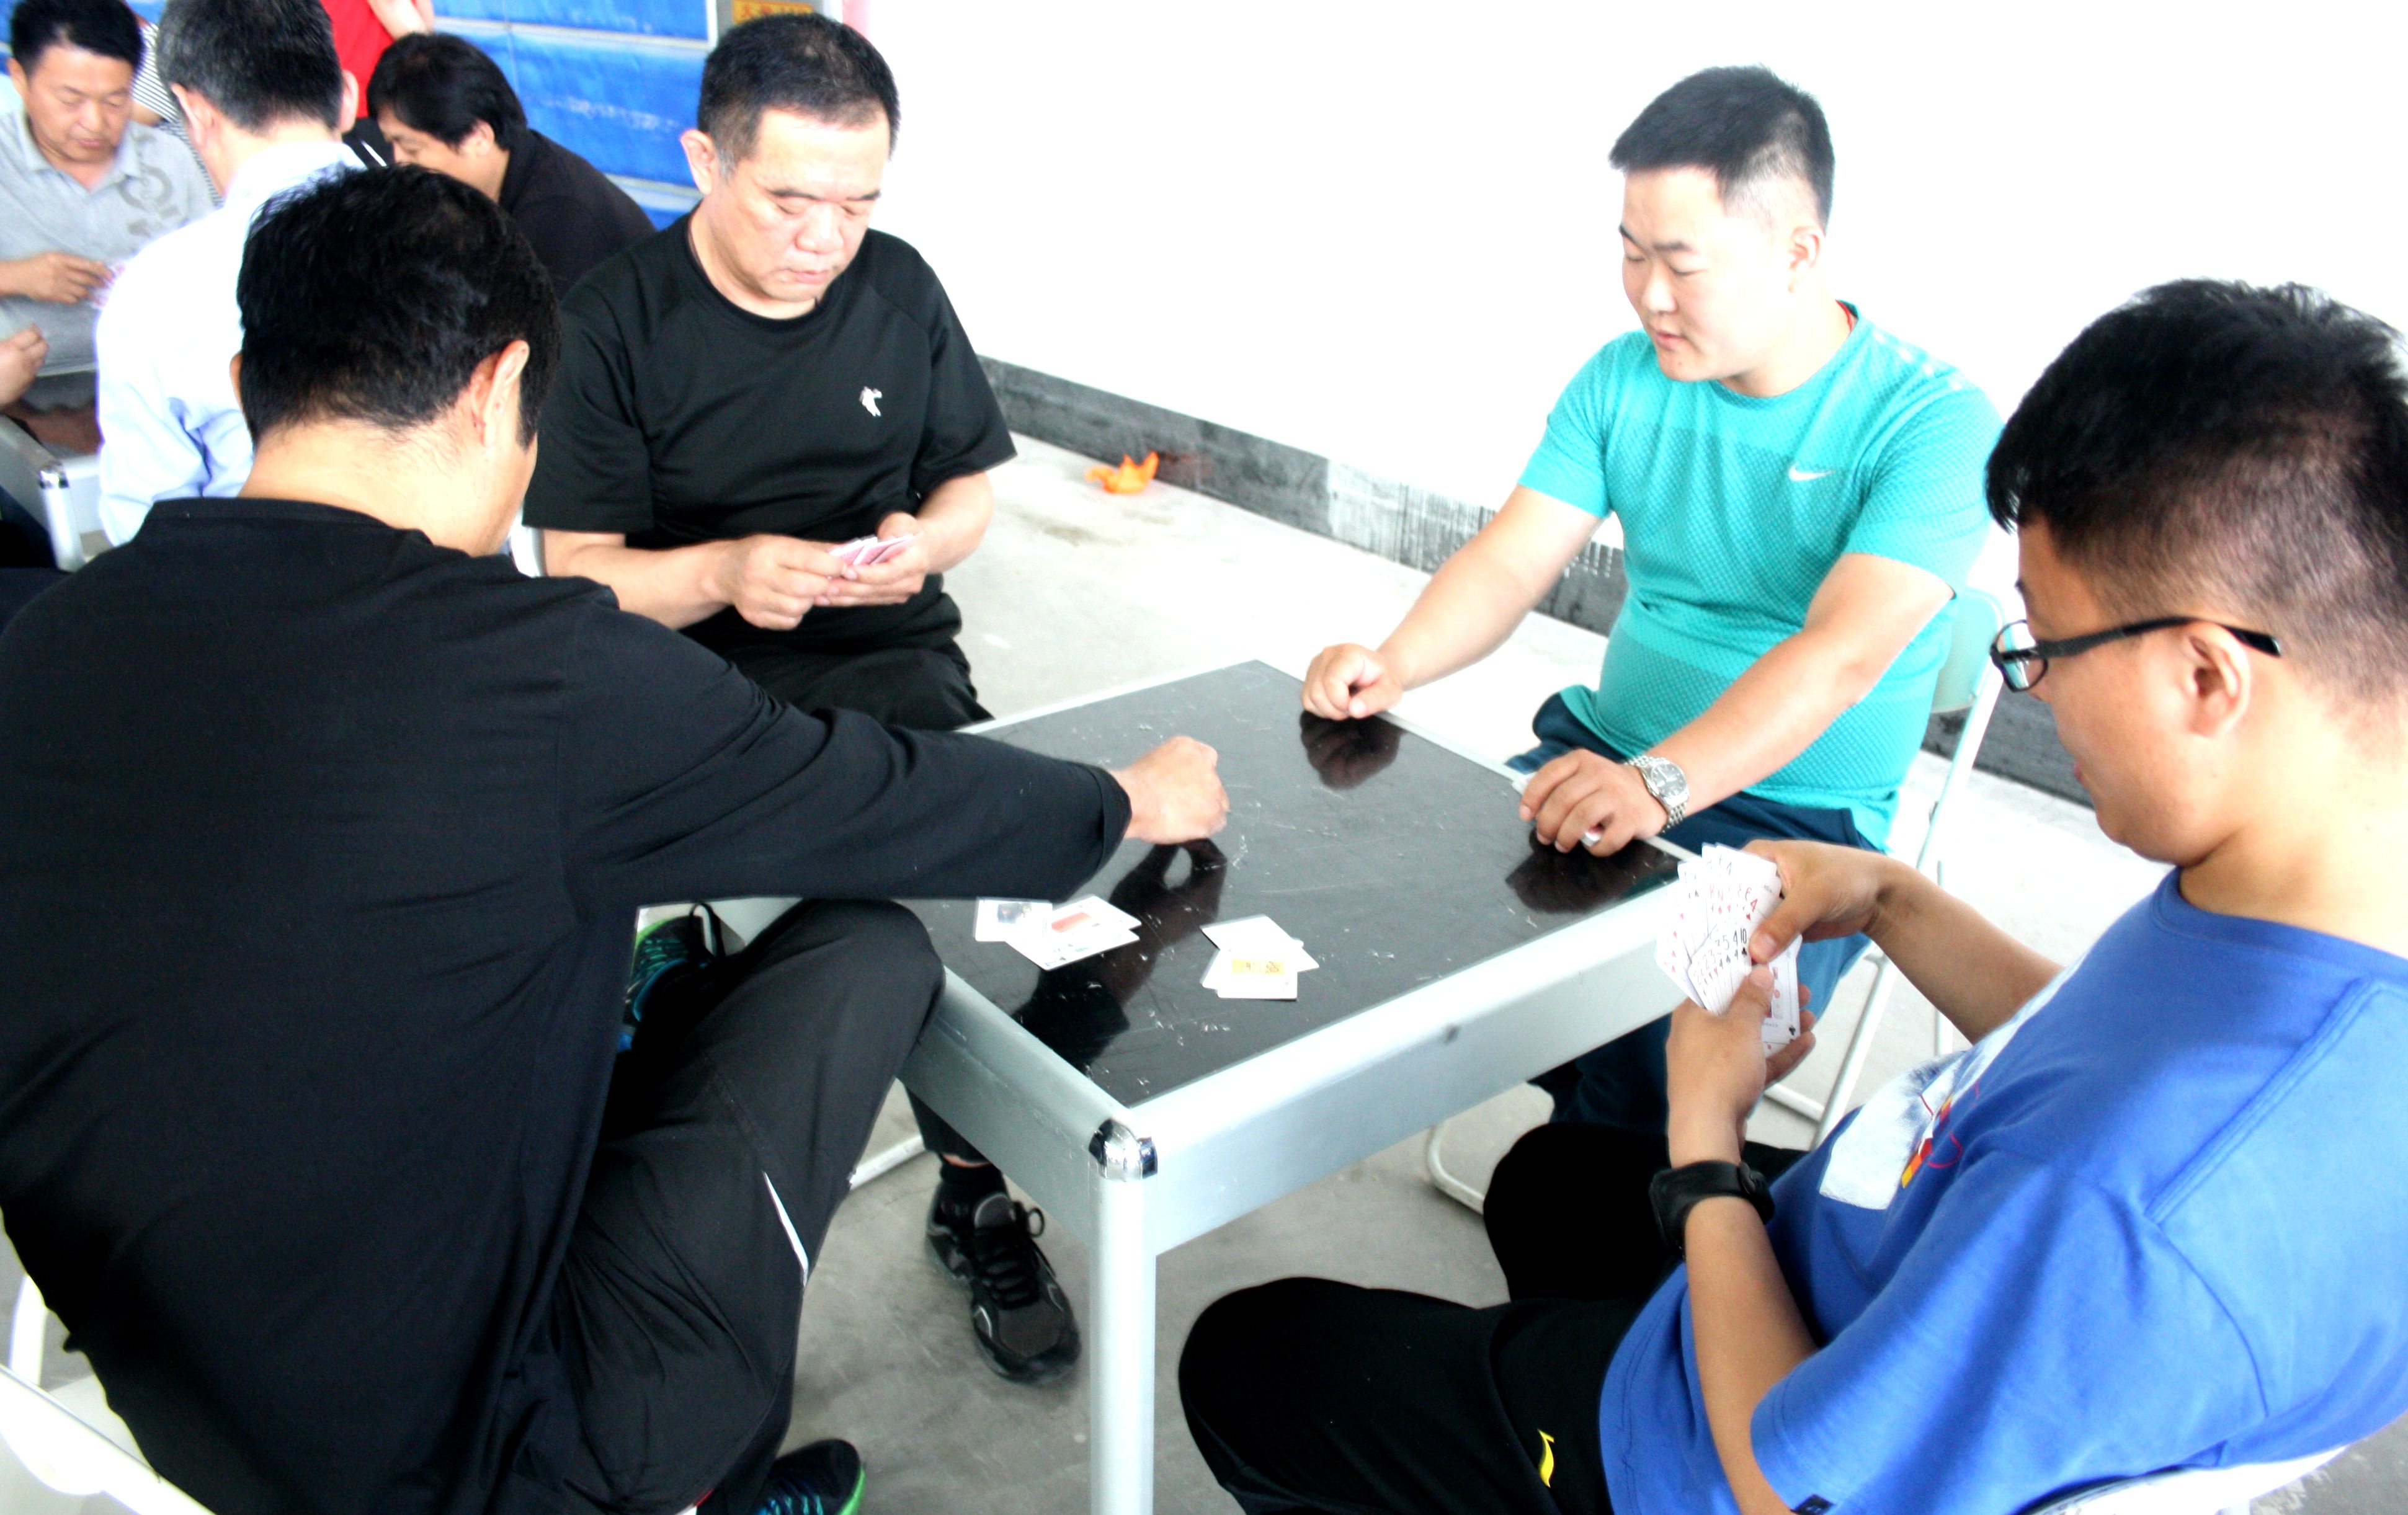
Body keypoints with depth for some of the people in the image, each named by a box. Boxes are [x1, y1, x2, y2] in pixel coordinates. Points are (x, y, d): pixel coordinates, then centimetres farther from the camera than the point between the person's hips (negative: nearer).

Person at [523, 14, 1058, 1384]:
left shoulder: (899, 288, 8)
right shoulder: (616, 321, -2)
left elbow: (972, 487, 16)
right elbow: (579, 572, -3)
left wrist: (926, 540, -9)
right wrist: (722, 573, -24)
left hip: (889, 656, 3)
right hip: (690, 671, -2)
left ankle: (977, 1193, -1)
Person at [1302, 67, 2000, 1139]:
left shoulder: (1929, 419, -14)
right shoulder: (1625, 379, 3)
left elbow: (1844, 650, -27)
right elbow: (1511, 562, -3)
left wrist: (1659, 780, -43)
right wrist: (1394, 665, -23)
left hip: (1800, 817, -5)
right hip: (1607, 751, 5)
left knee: (1656, 1054, -29)